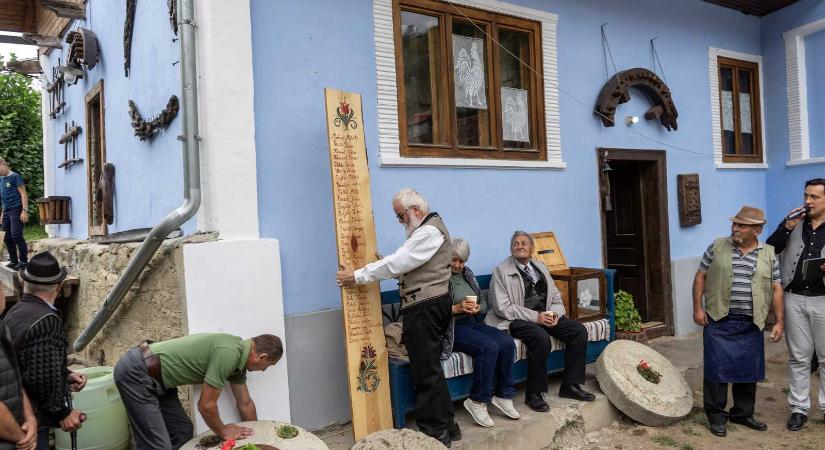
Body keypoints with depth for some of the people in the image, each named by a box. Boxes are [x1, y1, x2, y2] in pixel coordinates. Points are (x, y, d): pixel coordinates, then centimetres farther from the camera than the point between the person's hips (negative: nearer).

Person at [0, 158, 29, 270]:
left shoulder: (15, 176, -6)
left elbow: (23, 194, -10)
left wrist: (25, 210, -18)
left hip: (16, 210, -8)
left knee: (16, 235, -14)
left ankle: (24, 261, -9)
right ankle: (14, 261, 14)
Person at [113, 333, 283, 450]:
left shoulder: (238, 356, 8)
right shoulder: (228, 353, -22)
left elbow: (245, 404, 21)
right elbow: (206, 405, -16)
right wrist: (223, 432, 2)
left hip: (152, 376, 10)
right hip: (135, 372, -10)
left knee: (182, 432, 14)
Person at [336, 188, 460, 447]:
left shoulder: (429, 231, -15)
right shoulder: (426, 229, 19)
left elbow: (396, 263, -20)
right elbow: (404, 266, 17)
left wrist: (357, 276, -14)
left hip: (425, 307, -11)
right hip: (427, 305, 11)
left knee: (426, 370, -3)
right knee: (429, 368, 16)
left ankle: (436, 433, 7)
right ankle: (446, 426, 26)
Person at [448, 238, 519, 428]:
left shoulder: (467, 273, 13)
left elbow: (484, 304, 15)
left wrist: (477, 308, -7)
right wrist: (457, 308, -22)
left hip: (473, 323, 7)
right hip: (451, 327, -7)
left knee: (507, 343, -16)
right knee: (489, 347, -29)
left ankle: (503, 395, -3)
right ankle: (477, 401, -15)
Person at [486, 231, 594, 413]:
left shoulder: (540, 267, 15)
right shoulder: (501, 271, -5)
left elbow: (556, 297, 16)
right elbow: (503, 307, -13)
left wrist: (555, 314, -8)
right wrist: (535, 317, -20)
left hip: (545, 315, 7)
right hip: (517, 320, -6)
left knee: (579, 331, -11)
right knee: (541, 337, -34)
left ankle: (570, 385, 1)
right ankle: (534, 393, -17)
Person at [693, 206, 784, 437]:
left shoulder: (769, 254, 4)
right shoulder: (717, 247, 0)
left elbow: (776, 289, 6)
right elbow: (701, 276, 3)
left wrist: (779, 322, 1)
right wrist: (697, 308, -4)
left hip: (751, 325, 2)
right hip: (719, 322, -2)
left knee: (748, 370, 12)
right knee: (717, 369, 1)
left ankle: (743, 413, 29)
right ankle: (716, 416, 13)